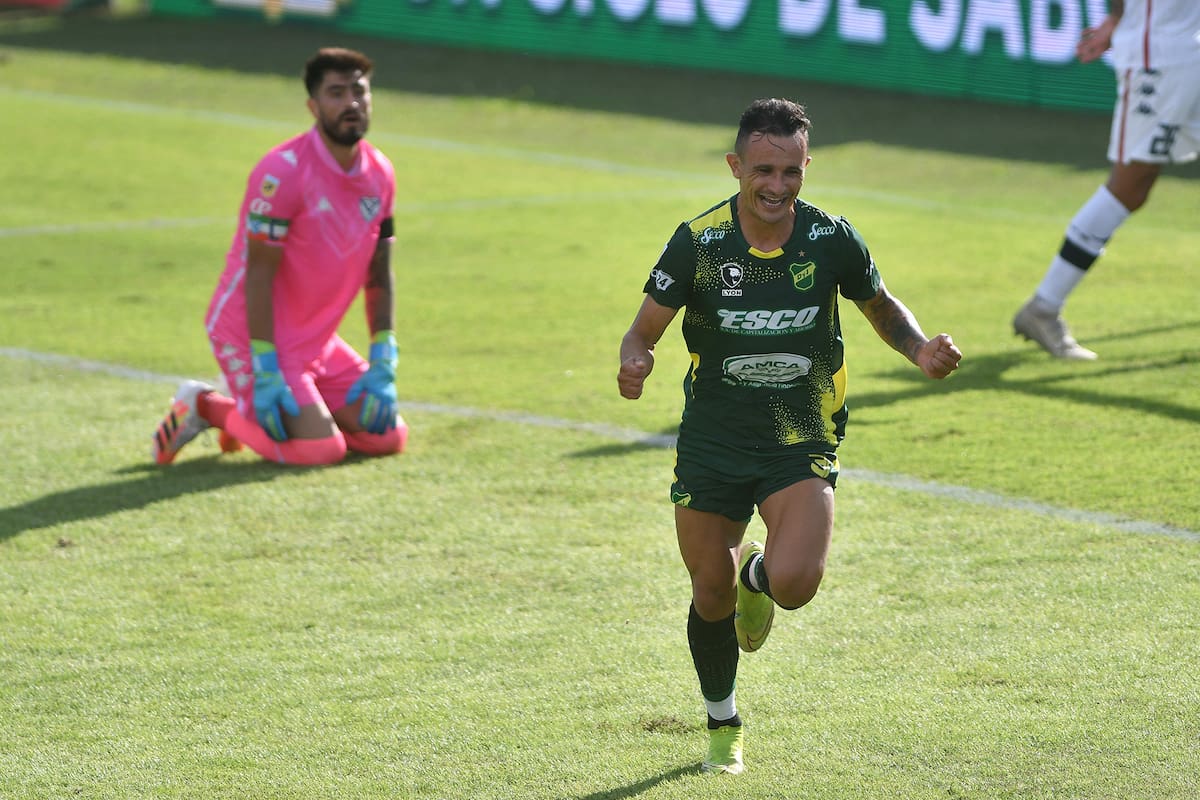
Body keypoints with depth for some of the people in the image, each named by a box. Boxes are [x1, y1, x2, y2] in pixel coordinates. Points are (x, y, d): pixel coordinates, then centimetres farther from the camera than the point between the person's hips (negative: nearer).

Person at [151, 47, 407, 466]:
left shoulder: (380, 175, 3)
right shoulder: (282, 172, -20)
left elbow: (379, 275, 9)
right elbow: (258, 274, -20)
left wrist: (383, 365, 0)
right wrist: (266, 374, -24)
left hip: (317, 343, 8)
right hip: (249, 334, -8)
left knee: (387, 436, 3)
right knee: (321, 448, -20)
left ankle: (246, 410, 16)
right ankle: (205, 406, 2)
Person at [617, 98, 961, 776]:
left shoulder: (832, 240, -9)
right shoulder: (698, 242, -11)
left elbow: (882, 307, 9)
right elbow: (646, 328, -4)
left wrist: (921, 349, -11)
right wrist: (635, 363, -28)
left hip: (802, 442, -1)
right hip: (712, 441, 1)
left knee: (794, 583, -22)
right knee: (711, 594, 7)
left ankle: (758, 574, 19)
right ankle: (723, 727, 35)